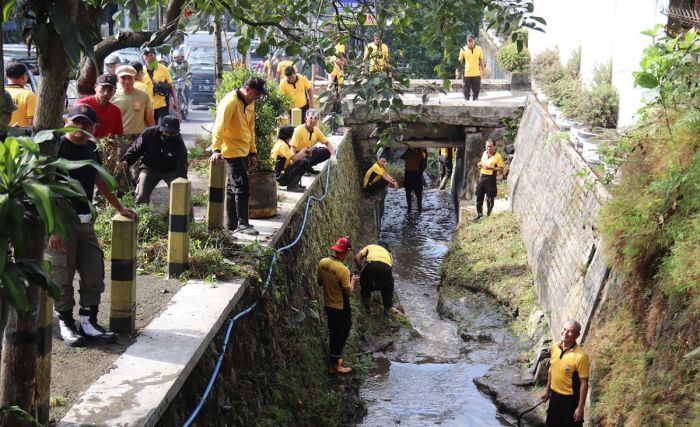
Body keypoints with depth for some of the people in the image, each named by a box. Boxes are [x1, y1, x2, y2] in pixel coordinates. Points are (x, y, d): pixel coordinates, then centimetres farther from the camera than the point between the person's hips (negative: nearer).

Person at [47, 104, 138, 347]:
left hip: (85, 222, 7)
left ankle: (88, 322, 16)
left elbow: (100, 181, 26)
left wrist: (120, 209, 30)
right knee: (62, 277, 0)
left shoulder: (91, 149, 11)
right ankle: (66, 323, 13)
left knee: (94, 274, 8)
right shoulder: (58, 147, -12)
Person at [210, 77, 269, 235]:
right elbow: (219, 126, -27)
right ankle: (242, 224, -4)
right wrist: (216, 149, -36)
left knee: (233, 187, 14)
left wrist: (253, 152, 19)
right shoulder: (230, 102, -17)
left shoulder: (250, 104, 12)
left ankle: (232, 222, 21)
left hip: (243, 152, 9)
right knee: (242, 187, -9)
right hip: (232, 151, -9)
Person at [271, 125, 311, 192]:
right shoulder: (282, 145, -17)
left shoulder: (279, 143, 15)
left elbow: (292, 157, 17)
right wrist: (303, 151, -5)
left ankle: (294, 184, 11)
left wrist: (303, 154, 5)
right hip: (281, 178, -11)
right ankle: (292, 185, -13)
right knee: (304, 162, -20)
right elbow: (295, 158, -25)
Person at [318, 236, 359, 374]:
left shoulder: (322, 262, -7)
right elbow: (348, 292, -20)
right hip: (341, 308, -6)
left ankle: (334, 358, 35)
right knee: (341, 335, 10)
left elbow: (320, 282, 6)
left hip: (328, 305, 7)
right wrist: (353, 281, -4)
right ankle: (334, 365, 17)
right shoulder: (343, 270, -28)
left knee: (333, 333, 23)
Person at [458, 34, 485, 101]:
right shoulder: (463, 49, -3)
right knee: (466, 91, 5)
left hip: (476, 74, 1)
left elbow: (481, 60, 9)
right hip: (466, 74, -1)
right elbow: (460, 61, 2)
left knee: (476, 90, 10)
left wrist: (483, 68, 3)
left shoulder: (479, 49, 1)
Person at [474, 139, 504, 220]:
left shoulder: (497, 156, -11)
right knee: (479, 195, 7)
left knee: (490, 197, 3)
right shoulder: (484, 153, 10)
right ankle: (479, 214, 17)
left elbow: (501, 168, -13)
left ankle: (489, 214, 16)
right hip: (482, 177, 6)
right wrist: (479, 164, 3)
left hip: (490, 178, -6)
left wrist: (491, 168, -24)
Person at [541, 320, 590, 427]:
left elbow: (584, 383, -20)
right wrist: (547, 389, 17)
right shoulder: (555, 347, -5)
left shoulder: (580, 356, -25)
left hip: (570, 399, -6)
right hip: (554, 395, 6)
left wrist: (580, 407, -17)